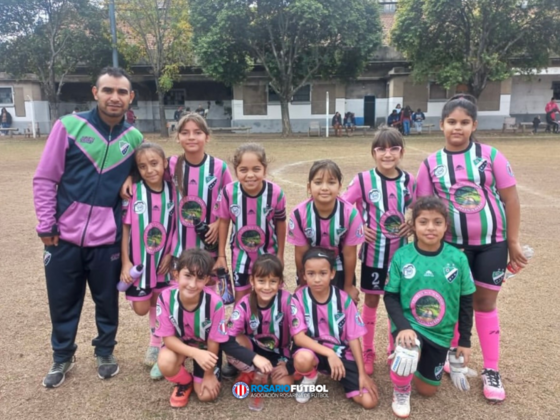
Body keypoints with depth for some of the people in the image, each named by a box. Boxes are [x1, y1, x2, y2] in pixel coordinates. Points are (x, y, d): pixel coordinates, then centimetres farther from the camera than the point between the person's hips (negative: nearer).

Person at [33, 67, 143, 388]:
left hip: (107, 240, 1)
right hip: (64, 237, -1)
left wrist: (129, 228, 3)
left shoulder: (135, 139, 2)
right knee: (62, 302, 13)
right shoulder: (69, 126, -5)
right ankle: (62, 357, 37)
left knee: (107, 301, 13)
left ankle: (105, 352, 37)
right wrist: (46, 225, -4)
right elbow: (45, 179, -1)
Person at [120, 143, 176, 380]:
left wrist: (170, 255, -7)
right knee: (141, 308, 5)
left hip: (163, 260, 1)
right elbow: (125, 228, -7)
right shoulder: (132, 193, -11)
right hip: (138, 260, -1)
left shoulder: (173, 192, -6)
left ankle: (156, 347, 28)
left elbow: (177, 227, 1)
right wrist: (125, 261, -8)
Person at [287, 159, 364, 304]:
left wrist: (348, 287, -3)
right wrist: (303, 286, -2)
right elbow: (301, 254, -14)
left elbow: (349, 254, -15)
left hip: (339, 269, 0)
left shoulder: (350, 214, -28)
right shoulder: (298, 214, -28)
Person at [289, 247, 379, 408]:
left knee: (369, 401, -12)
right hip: (313, 349, -1)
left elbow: (353, 337, -6)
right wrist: (329, 353, -30)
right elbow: (299, 336, -20)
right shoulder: (298, 298, -15)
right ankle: (309, 378, 0)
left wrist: (362, 374, -7)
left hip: (341, 353, 2)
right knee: (303, 358, -39)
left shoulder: (343, 299, -10)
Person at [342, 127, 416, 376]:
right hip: (373, 251, -2)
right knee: (371, 301, 11)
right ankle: (367, 352, 27)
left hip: (401, 251, 3)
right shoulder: (363, 180, -11)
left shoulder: (409, 181, -2)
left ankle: (395, 351, 32)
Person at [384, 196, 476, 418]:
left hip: (440, 332, 2)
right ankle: (400, 393, 0)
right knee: (406, 355, -36)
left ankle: (452, 358, 47)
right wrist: (403, 326, -25)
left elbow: (466, 302, 0)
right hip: (409, 326, -2)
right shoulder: (401, 256, -14)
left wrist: (465, 341, 2)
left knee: (427, 390, 13)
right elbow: (390, 297, -9)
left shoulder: (458, 259, -11)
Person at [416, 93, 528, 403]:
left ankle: (491, 371, 22)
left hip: (491, 242, 0)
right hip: (452, 244, 1)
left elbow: (510, 199, -2)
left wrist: (513, 242, -2)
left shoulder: (490, 156, -5)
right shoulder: (431, 164, -3)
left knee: (485, 303, 7)